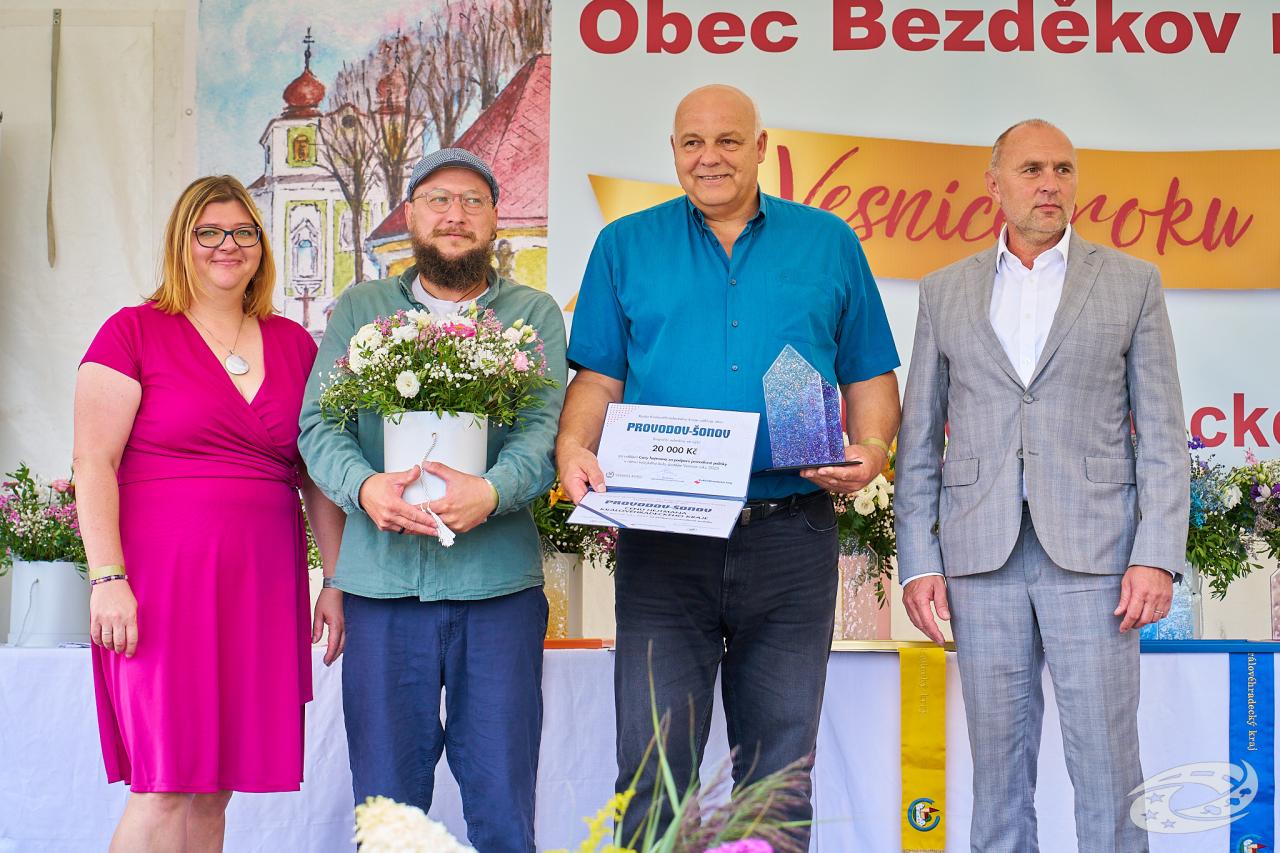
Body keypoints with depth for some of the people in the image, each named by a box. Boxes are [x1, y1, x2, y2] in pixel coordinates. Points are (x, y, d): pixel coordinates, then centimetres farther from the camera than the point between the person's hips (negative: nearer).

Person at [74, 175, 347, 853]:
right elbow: (93, 462, -5)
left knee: (215, 785, 6)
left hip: (263, 587, 4)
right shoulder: (133, 332, 1)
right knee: (167, 783, -9)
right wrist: (108, 577, -13)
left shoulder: (293, 344, 14)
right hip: (163, 582, -4)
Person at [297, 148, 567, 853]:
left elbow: (543, 429, -3)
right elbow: (318, 424, 5)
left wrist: (491, 492, -24)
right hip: (382, 580, 1)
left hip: (499, 581, -1)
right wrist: (365, 487, -17)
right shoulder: (359, 310, 14)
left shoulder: (534, 315, 10)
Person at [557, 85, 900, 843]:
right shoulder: (626, 247, 10)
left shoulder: (829, 244, 10)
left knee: (780, 761, 8)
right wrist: (574, 447, -13)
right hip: (663, 543, 0)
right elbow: (597, 379, 7)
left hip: (791, 538, 1)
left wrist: (870, 450, -9)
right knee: (653, 760, -1)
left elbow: (870, 376, 10)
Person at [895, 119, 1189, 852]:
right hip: (982, 556, 2)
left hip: (1092, 550, -1)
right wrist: (918, 562, 1)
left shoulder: (1132, 283, 6)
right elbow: (920, 440, 9)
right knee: (999, 759, 5)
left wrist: (1158, 557, -8)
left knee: (1106, 762, -2)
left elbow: (1162, 435, 2)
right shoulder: (946, 292, 10)